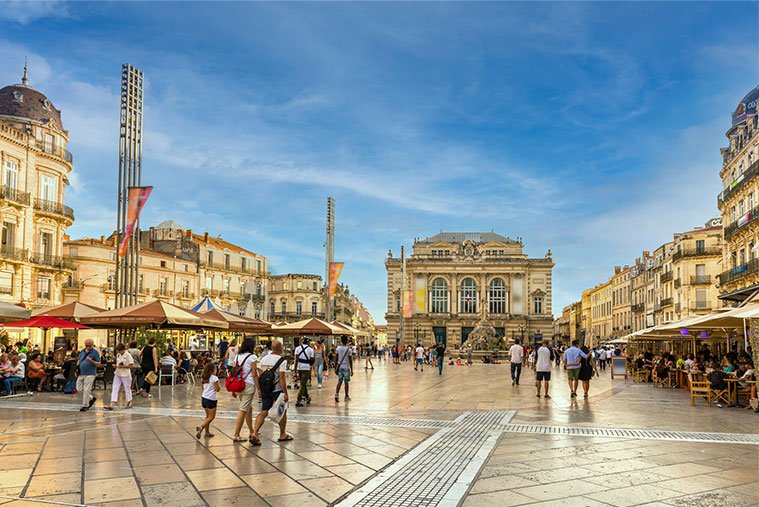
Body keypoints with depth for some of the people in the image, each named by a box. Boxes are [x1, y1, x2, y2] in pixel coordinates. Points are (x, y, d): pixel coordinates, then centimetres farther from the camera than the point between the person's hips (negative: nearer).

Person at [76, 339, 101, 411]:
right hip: (81, 373, 7)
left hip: (90, 374, -7)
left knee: (86, 390, -7)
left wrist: (91, 361, -25)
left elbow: (98, 364, -8)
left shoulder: (95, 352, -6)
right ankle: (91, 398, 25)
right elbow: (79, 360, 23)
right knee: (79, 388, 8)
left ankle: (85, 405, 3)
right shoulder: (82, 351, 11)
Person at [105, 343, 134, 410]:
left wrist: (122, 366, -21)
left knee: (127, 388, 7)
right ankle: (111, 405, -5)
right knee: (114, 389, -1)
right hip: (117, 374, 6)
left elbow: (131, 365, -15)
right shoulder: (118, 355, 7)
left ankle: (129, 403, 24)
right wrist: (116, 365, -1)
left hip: (125, 375, -6)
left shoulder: (128, 355, -13)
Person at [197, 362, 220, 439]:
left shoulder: (204, 378, 8)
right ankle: (201, 428, -18)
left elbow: (203, 388, 14)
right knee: (211, 417, -1)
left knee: (208, 416, 18)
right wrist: (219, 387, 9)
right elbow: (217, 389, -10)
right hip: (211, 399, -8)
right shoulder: (214, 378, -13)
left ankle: (207, 432, 18)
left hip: (204, 398, 8)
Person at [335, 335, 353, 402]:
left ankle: (336, 394, -10)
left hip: (340, 367, 3)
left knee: (339, 382, 7)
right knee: (346, 382, 7)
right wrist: (351, 370, -3)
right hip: (346, 367, -3)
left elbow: (336, 359, 5)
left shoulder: (338, 348, 1)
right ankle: (346, 396, 15)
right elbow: (350, 361, -9)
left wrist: (336, 367, 15)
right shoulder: (348, 349, -10)